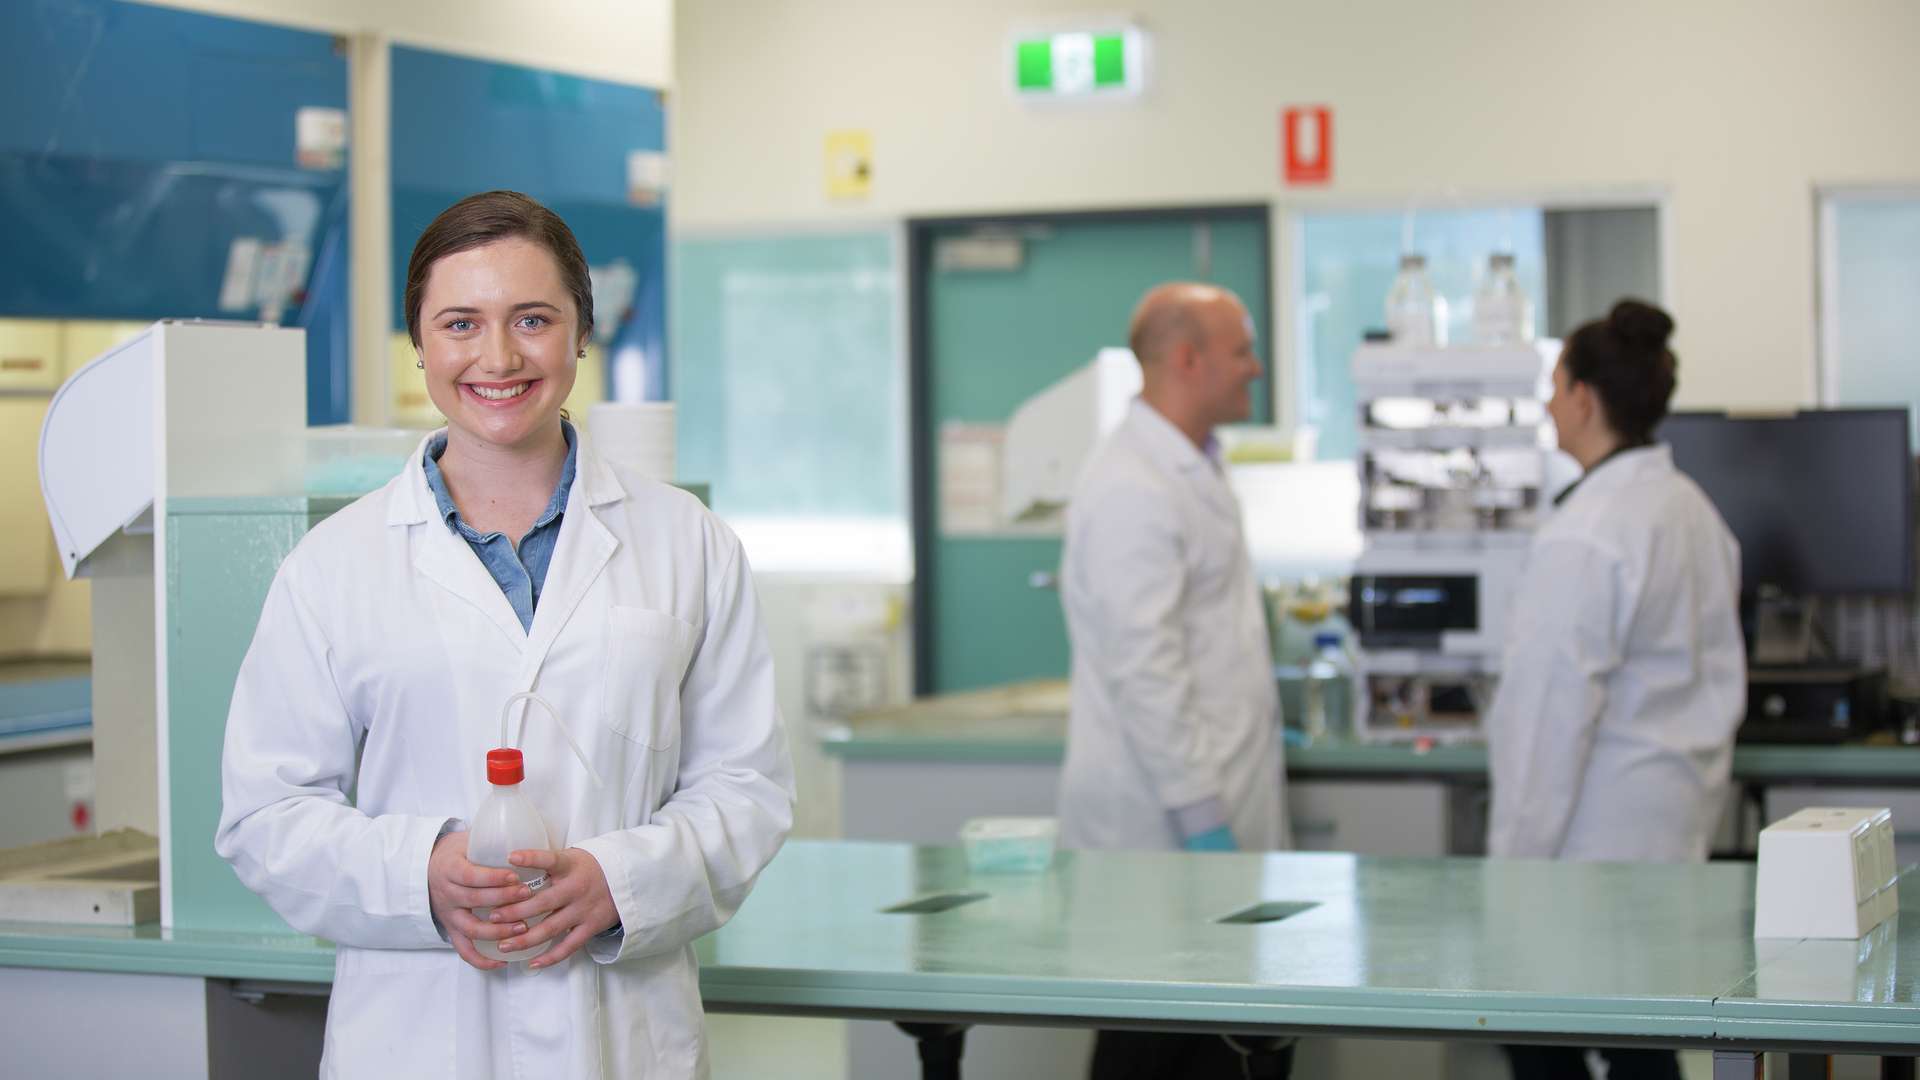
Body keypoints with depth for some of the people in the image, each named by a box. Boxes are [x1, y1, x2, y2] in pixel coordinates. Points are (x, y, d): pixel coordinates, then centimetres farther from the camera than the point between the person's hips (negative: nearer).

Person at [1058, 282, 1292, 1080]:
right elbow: (1143, 670, -21)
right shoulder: (1130, 490, -16)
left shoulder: (1193, 472, 17)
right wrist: (1201, 818, -21)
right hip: (1162, 833, -10)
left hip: (1219, 817, 10)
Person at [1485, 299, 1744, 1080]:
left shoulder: (1583, 538, -17)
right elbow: (1718, 671, 17)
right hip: (1675, 809, 9)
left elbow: (1554, 708, -18)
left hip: (1600, 826, -9)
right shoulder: (1693, 508, 11)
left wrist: (1516, 855, -14)